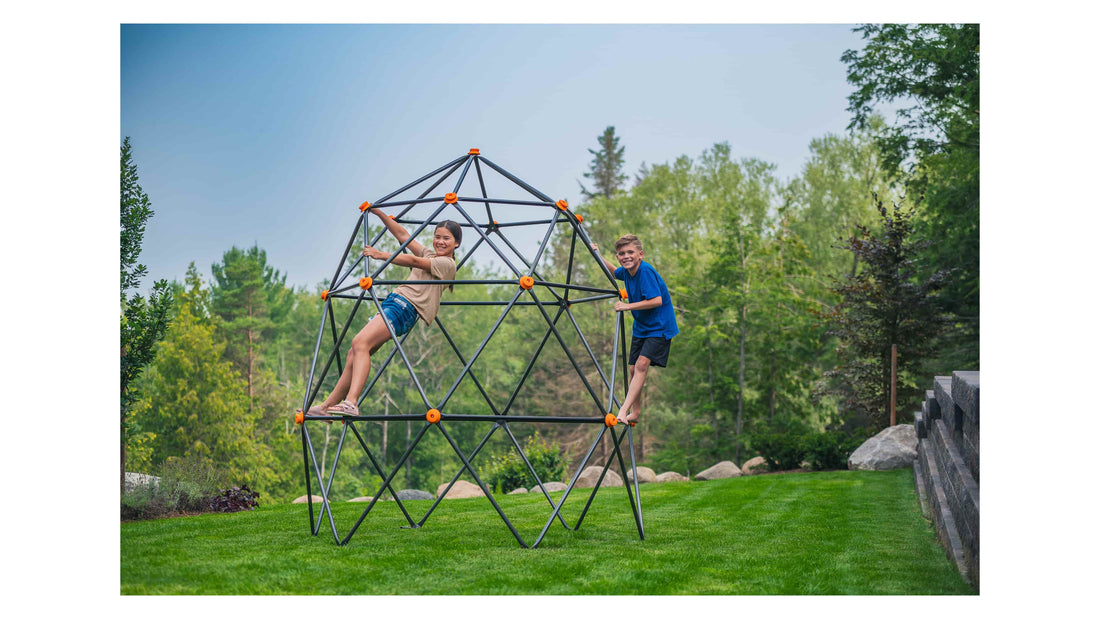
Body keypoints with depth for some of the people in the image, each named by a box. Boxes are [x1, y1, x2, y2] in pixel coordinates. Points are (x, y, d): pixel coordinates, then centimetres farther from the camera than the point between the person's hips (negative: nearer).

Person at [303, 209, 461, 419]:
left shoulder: (447, 264, 0)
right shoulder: (429, 254, 26)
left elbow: (414, 262, -12)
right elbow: (402, 235, 26)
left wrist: (383, 255, -15)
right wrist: (379, 214, 20)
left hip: (405, 307, -9)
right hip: (394, 302, 9)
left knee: (360, 342, -29)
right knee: (354, 354, 1)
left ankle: (351, 403, -43)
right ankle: (327, 406, 5)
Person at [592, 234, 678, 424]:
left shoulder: (646, 271, -24)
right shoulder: (626, 271, 0)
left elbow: (657, 301, -31)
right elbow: (614, 271, 27)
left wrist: (628, 306, -28)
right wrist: (598, 255, 17)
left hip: (659, 327, -8)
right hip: (641, 327, 9)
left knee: (642, 363, -21)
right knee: (634, 368, 9)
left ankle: (623, 410, -26)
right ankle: (635, 412, 23)